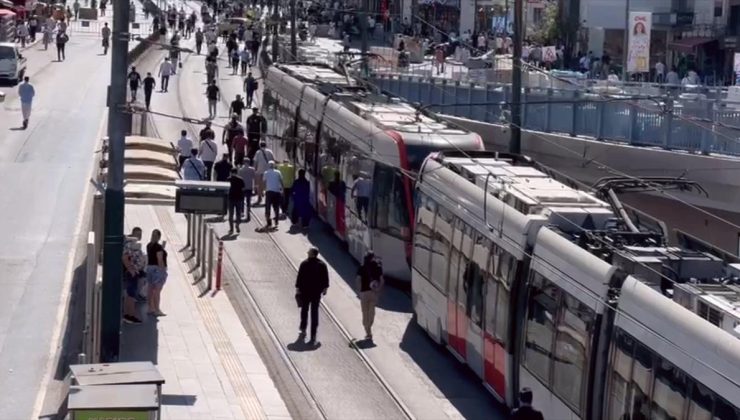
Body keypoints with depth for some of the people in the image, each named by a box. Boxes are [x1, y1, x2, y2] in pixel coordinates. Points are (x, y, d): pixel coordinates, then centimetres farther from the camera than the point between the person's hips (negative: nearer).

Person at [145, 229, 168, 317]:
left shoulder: (149, 245, 9)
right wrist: (163, 271, -16)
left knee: (151, 289, 12)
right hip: (158, 269, -8)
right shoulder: (158, 247, -16)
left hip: (150, 268, 8)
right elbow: (160, 260, -19)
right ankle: (157, 310, -6)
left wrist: (163, 247, 20)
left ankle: (151, 308, 16)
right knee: (157, 290, -6)